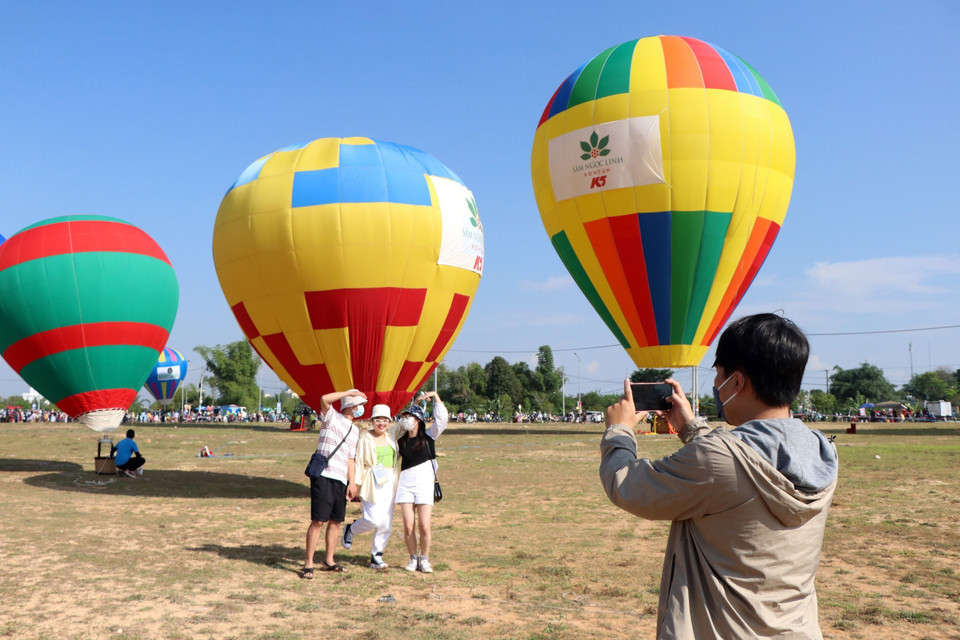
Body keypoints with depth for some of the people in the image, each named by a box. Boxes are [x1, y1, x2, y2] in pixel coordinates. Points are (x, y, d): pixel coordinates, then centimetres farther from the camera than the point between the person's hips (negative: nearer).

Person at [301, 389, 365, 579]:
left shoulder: (354, 431, 20)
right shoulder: (332, 417, 1)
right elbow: (324, 399, -20)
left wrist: (352, 481, 11)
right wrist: (350, 392, -16)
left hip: (341, 480, 7)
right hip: (324, 476, -7)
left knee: (336, 521, 10)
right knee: (318, 521, -8)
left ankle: (328, 561, 22)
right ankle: (308, 564, -2)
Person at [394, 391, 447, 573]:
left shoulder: (428, 436, 3)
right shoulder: (401, 441, 10)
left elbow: (442, 419, -7)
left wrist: (435, 396, -7)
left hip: (424, 482, -2)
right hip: (405, 482, 2)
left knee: (424, 527, -6)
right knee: (408, 526, -4)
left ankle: (424, 559, 12)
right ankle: (413, 558, 15)